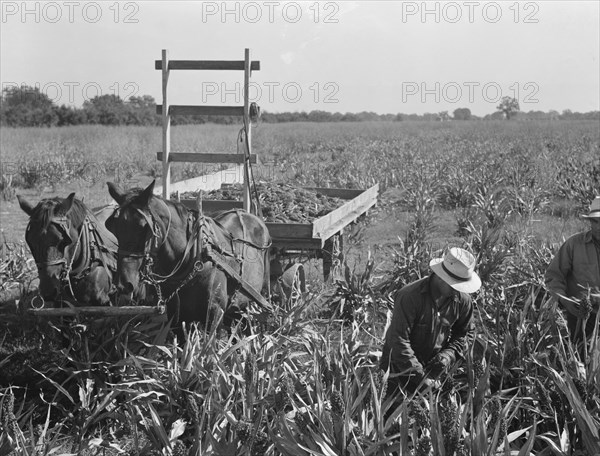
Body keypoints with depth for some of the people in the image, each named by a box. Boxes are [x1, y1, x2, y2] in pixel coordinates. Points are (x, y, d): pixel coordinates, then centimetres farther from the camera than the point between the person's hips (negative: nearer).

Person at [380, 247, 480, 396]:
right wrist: (419, 376, -28)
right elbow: (398, 340, -27)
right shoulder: (410, 296, -25)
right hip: (399, 371, -4)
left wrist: (446, 357, -13)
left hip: (432, 368, 4)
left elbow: (465, 334, 7)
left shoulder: (462, 300, -7)